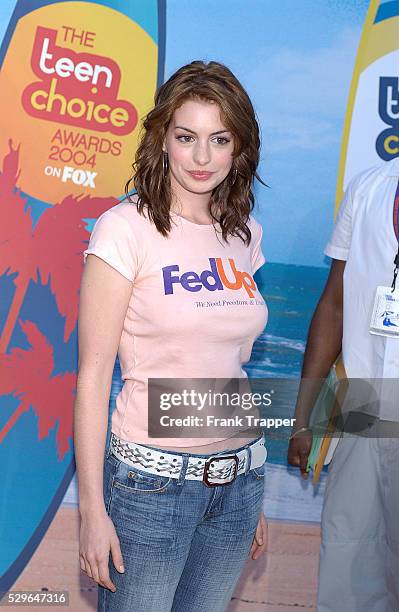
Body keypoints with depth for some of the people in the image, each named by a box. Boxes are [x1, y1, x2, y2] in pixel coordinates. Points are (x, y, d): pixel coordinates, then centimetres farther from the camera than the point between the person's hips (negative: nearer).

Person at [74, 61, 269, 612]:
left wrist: (252, 492, 14)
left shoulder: (245, 234, 5)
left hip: (238, 478, 5)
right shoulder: (127, 227, -11)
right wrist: (92, 510, -13)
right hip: (153, 479, -5)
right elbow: (93, 376, -12)